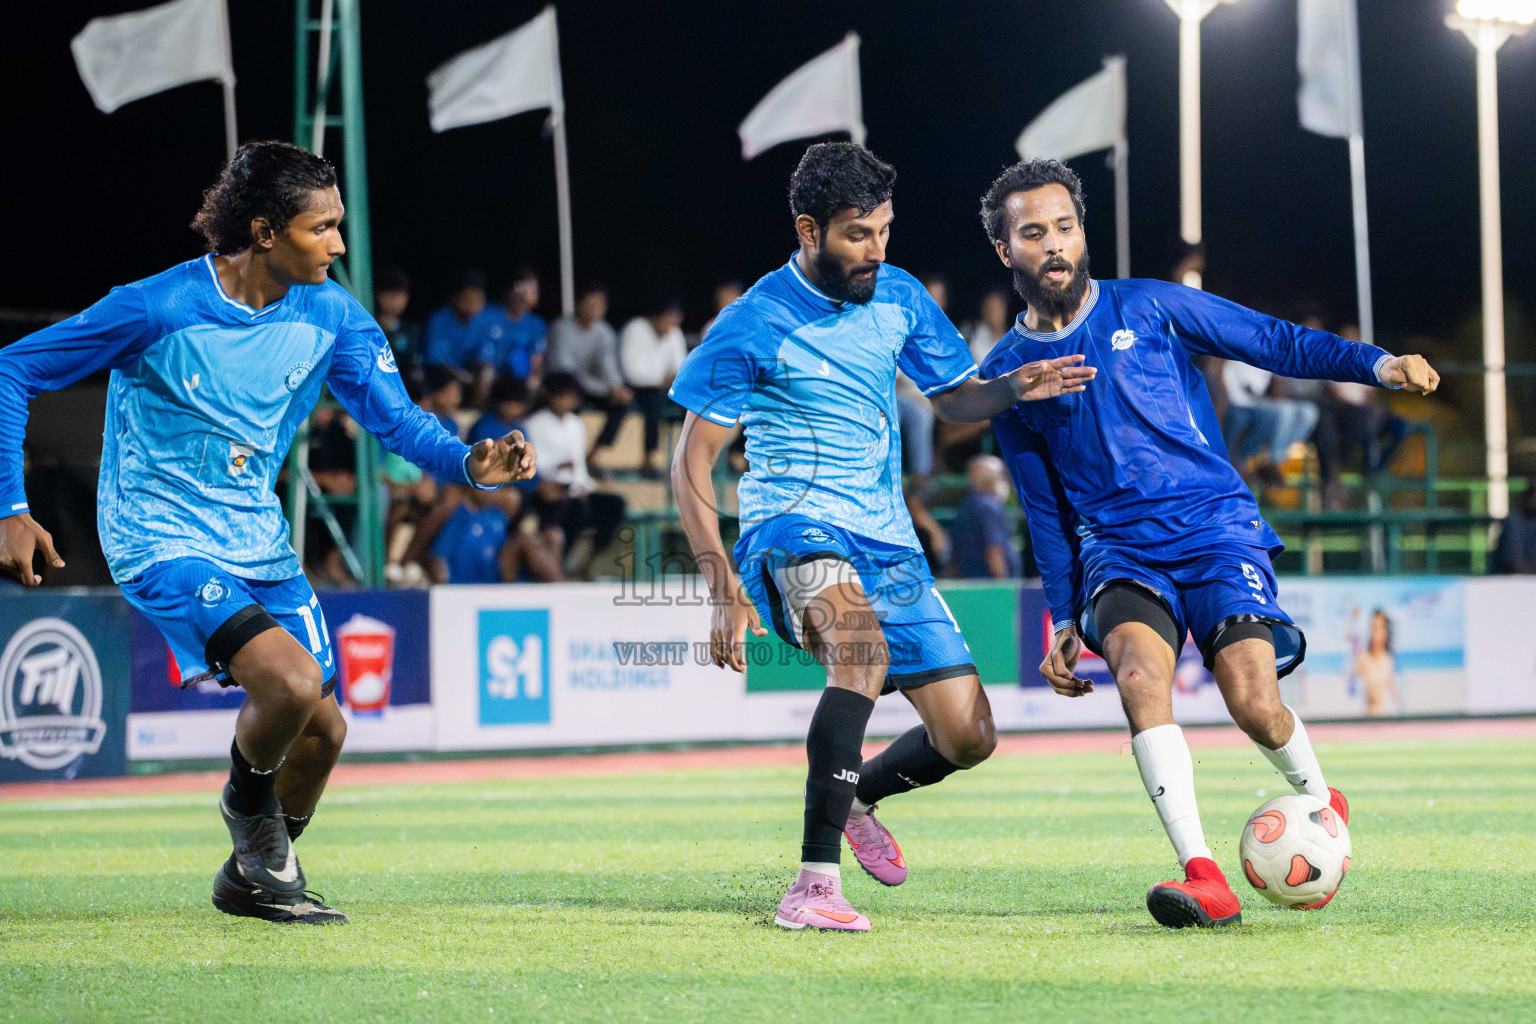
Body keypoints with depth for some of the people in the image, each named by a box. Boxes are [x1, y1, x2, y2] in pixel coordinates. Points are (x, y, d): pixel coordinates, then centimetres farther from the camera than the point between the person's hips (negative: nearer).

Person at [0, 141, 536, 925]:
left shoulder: (331, 316, -4)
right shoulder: (155, 309, -19)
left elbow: (396, 418, -2)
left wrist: (469, 463, -23)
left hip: (258, 542, 6)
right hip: (162, 539, -6)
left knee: (322, 729, 6)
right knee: (292, 680, -26)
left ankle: (253, 879, 31)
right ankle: (248, 803, 6)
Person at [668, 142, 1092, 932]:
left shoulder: (899, 298, 6)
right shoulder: (752, 328, -10)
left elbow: (954, 398, 19)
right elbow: (692, 463, -7)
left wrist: (1015, 388, -5)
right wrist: (725, 590, -16)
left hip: (887, 540, 6)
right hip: (794, 528, -6)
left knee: (968, 737, 1)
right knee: (863, 647, -38)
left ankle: (853, 795, 35)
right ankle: (816, 882, -36)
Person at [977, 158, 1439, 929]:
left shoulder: (1147, 308, 5)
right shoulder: (1007, 373, 11)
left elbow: (1274, 343, 4)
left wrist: (1378, 365, -11)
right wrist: (1063, 621, 14)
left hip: (1218, 527, -1)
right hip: (1117, 553, 1)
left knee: (1253, 702, -19)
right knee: (1139, 671, -31)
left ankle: (1321, 805, 15)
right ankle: (1203, 875, -37)